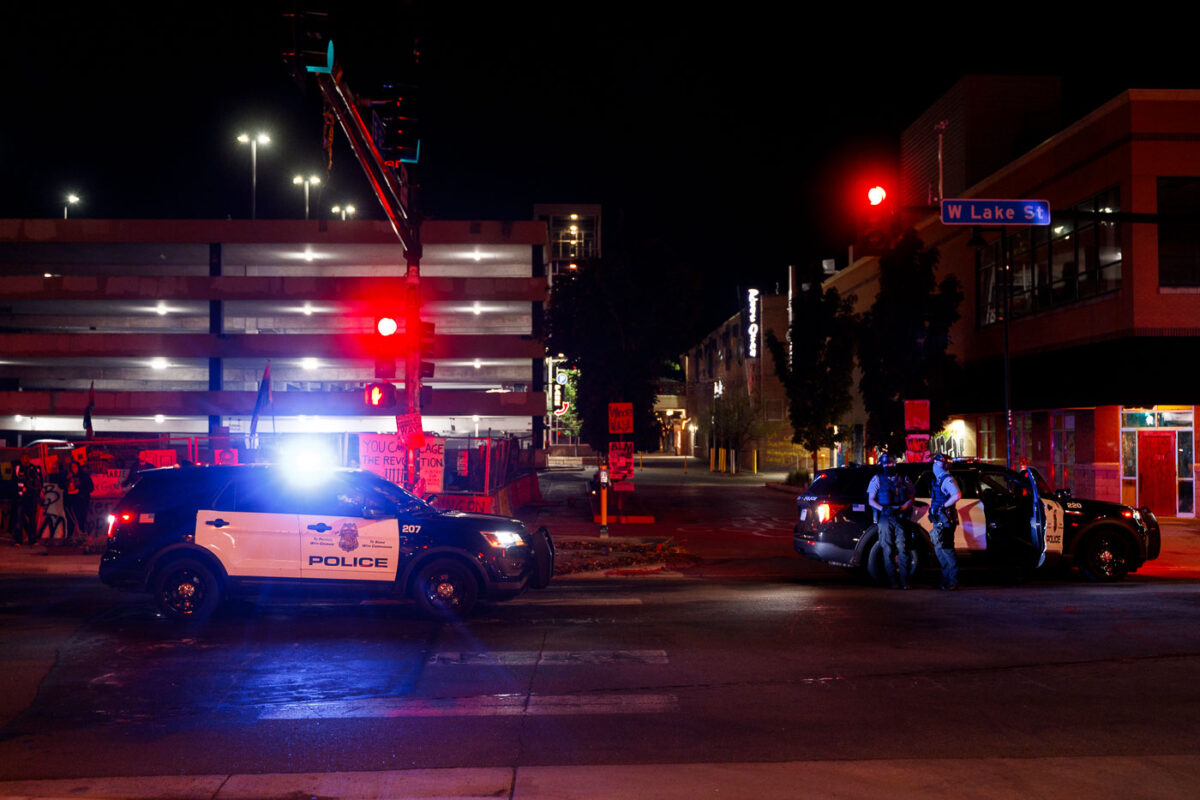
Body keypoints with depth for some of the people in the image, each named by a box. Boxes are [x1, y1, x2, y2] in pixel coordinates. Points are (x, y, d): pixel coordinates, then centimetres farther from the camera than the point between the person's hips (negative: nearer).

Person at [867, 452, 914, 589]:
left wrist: (902, 508, -7)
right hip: (885, 518, 0)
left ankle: (904, 581, -5)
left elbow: (911, 499, 12)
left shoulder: (903, 479, 14)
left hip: (900, 517, 0)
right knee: (888, 551, -2)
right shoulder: (877, 479, 11)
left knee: (902, 549, -6)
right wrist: (883, 509, -9)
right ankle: (893, 582, 1)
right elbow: (871, 500, 8)